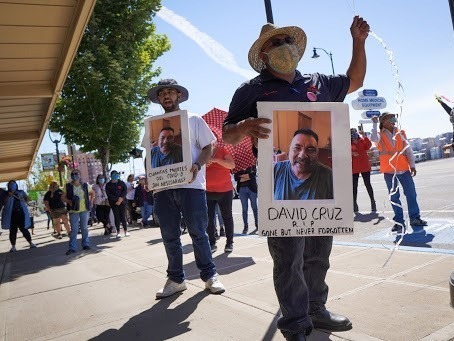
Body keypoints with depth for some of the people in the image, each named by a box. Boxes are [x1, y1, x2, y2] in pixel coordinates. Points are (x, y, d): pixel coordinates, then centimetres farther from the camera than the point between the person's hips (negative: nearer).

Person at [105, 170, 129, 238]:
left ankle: (126, 231, 2)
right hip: (114, 203, 0)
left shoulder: (122, 183, 8)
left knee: (123, 216, -2)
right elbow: (109, 194, -3)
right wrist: (118, 199, -12)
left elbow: (125, 191, 2)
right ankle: (118, 232, 7)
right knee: (116, 217, 1)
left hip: (122, 202, 0)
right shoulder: (108, 185, 5)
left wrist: (121, 199, -14)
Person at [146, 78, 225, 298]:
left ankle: (209, 275, 14)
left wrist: (197, 165, -16)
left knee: (198, 233, 0)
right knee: (169, 236, 8)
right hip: (162, 187, 4)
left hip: (190, 184, -3)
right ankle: (176, 279, 20)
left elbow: (207, 148, 3)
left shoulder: (193, 120, 8)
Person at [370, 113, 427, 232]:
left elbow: (408, 149, 7)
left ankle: (415, 218, 21)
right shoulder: (380, 135, 1)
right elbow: (373, 138, -24)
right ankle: (399, 222, 10)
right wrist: (375, 124, -20)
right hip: (389, 170, -3)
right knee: (394, 197, 3)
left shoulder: (400, 133, 9)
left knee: (411, 194, 7)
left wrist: (412, 165, 2)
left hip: (404, 169, 3)